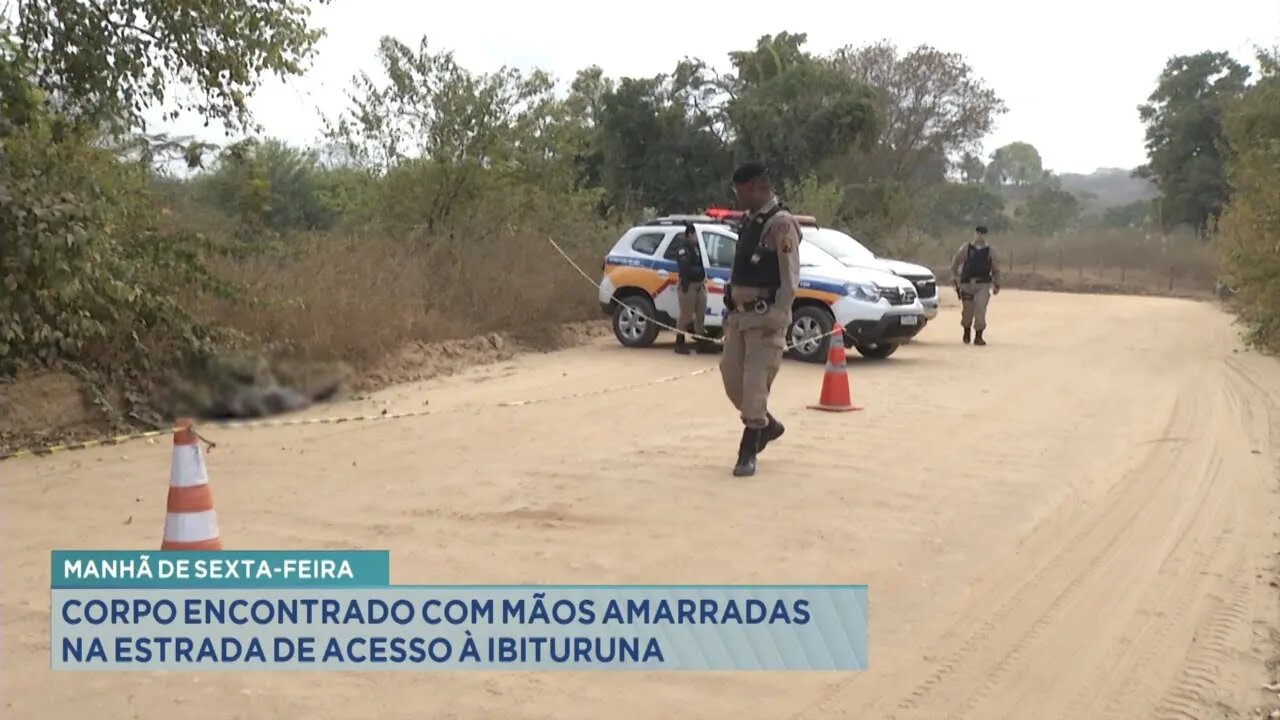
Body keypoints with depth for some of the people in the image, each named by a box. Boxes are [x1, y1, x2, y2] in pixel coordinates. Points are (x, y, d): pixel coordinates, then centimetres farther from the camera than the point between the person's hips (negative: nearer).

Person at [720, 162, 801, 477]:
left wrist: (776, 319, -20)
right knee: (732, 377, 10)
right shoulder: (748, 222, 14)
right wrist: (730, 310, 16)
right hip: (740, 314, 9)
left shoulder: (781, 225, -12)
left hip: (765, 317, -9)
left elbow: (790, 279, -17)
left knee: (755, 385, -7)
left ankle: (748, 453, 1)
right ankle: (768, 425, 31)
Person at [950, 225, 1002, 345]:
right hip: (967, 283, 0)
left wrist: (997, 285, 10)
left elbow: (995, 269, 14)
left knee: (980, 310, -13)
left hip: (983, 284, 0)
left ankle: (978, 336, -6)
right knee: (967, 310, 5)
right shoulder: (965, 248, 6)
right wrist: (955, 278, 6)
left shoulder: (989, 251, 7)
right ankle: (966, 332, 30)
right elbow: (955, 263, 12)